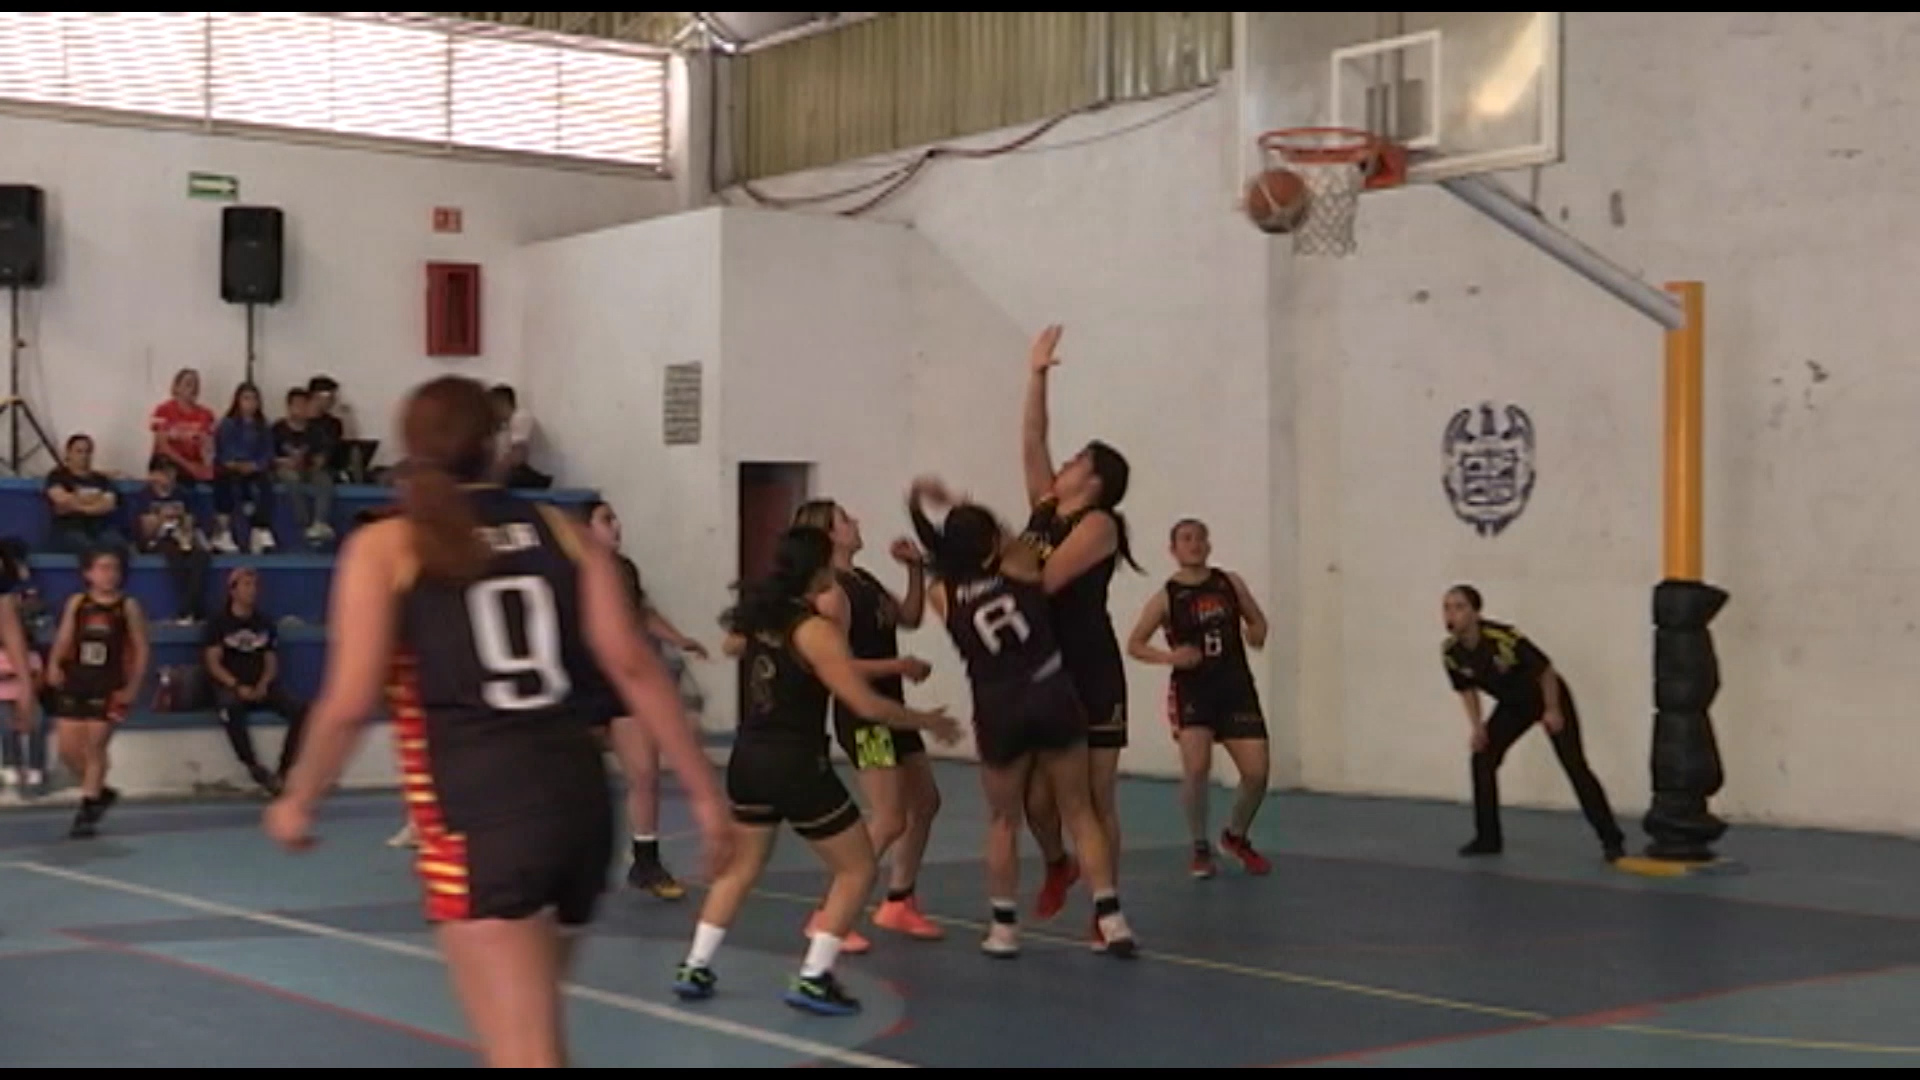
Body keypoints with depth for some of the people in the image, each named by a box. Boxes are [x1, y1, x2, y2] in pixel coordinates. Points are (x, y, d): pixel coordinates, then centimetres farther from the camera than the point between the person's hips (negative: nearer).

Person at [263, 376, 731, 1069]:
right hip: (580, 799, 5)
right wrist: (704, 791, 6)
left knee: (525, 1054, -5)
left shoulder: (385, 547, 2)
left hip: (480, 819, -5)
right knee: (530, 1024, 25)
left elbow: (350, 704, -4)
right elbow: (634, 668, 4)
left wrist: (298, 803, 12)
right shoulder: (561, 532, 11)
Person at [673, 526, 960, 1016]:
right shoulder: (815, 630, -17)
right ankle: (813, 978, 1)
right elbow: (868, 706, -19)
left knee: (741, 866, 25)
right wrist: (928, 721, -6)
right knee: (857, 869, 7)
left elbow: (734, 644, 30)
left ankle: (695, 967, 23)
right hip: (796, 765, -7)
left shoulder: (758, 616, 4)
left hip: (748, 759, 7)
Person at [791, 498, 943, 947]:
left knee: (925, 802, 17)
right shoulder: (832, 593, -17)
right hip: (861, 716, -10)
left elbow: (910, 618, 20)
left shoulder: (865, 580, 11)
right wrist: (899, 666, -21)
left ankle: (898, 904, 27)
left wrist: (915, 569, 8)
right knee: (889, 820, -12)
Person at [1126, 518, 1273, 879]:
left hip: (1236, 686, 3)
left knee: (1257, 772, -2)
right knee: (1197, 767, -20)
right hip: (1192, 689, -3)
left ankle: (1236, 836, 27)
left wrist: (1256, 633, -7)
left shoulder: (1230, 583, 4)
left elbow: (1258, 619, 17)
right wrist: (1169, 656, -18)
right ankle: (1200, 848, 3)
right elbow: (1134, 644, -1)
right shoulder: (1166, 597, -5)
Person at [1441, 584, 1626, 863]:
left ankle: (1612, 839, -3)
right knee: (1482, 757, -5)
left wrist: (1553, 711, -17)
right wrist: (1477, 725, -9)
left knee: (1575, 766, -9)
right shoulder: (1450, 651, -18)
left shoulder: (1503, 638, -36)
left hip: (1549, 697, -6)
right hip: (1513, 704, 6)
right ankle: (1487, 838, 6)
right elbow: (1467, 688, 1)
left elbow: (1546, 670, -24)